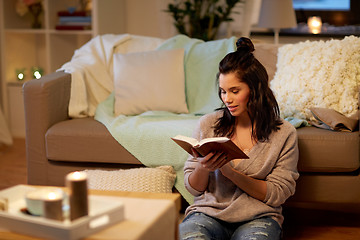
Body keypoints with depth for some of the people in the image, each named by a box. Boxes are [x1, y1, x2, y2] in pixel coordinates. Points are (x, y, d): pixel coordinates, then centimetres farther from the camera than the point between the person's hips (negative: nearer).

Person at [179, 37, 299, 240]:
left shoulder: (284, 134, 1)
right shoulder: (208, 124, 6)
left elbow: (277, 195, -3)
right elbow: (194, 188, 10)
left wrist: (230, 172, -16)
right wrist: (203, 168, -14)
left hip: (258, 217, 0)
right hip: (209, 212, 1)